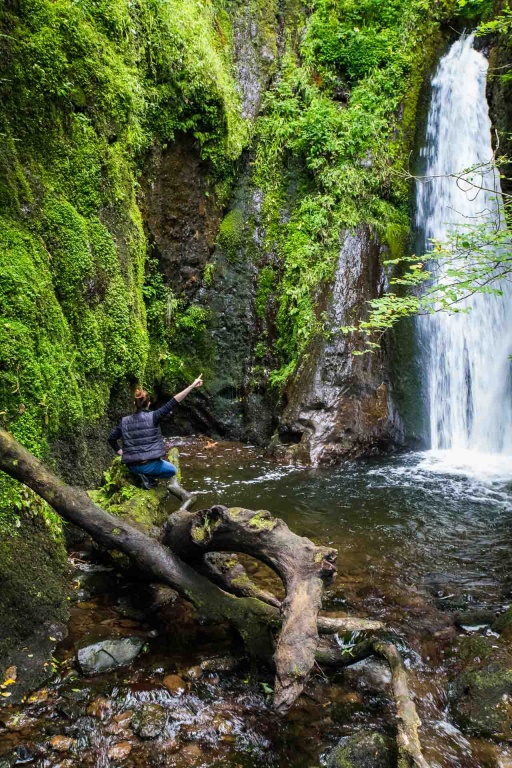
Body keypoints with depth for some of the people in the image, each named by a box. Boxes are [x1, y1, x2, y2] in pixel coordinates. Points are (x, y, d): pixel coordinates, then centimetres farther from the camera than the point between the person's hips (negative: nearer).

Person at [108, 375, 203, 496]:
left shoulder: (124, 421, 3)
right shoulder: (152, 417, -10)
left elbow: (111, 438, 9)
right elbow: (172, 404, -15)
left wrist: (121, 453, 21)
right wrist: (192, 386, -18)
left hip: (132, 467, 5)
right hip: (150, 464, -5)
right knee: (172, 470, 25)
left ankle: (146, 476, 7)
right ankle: (148, 477, 2)